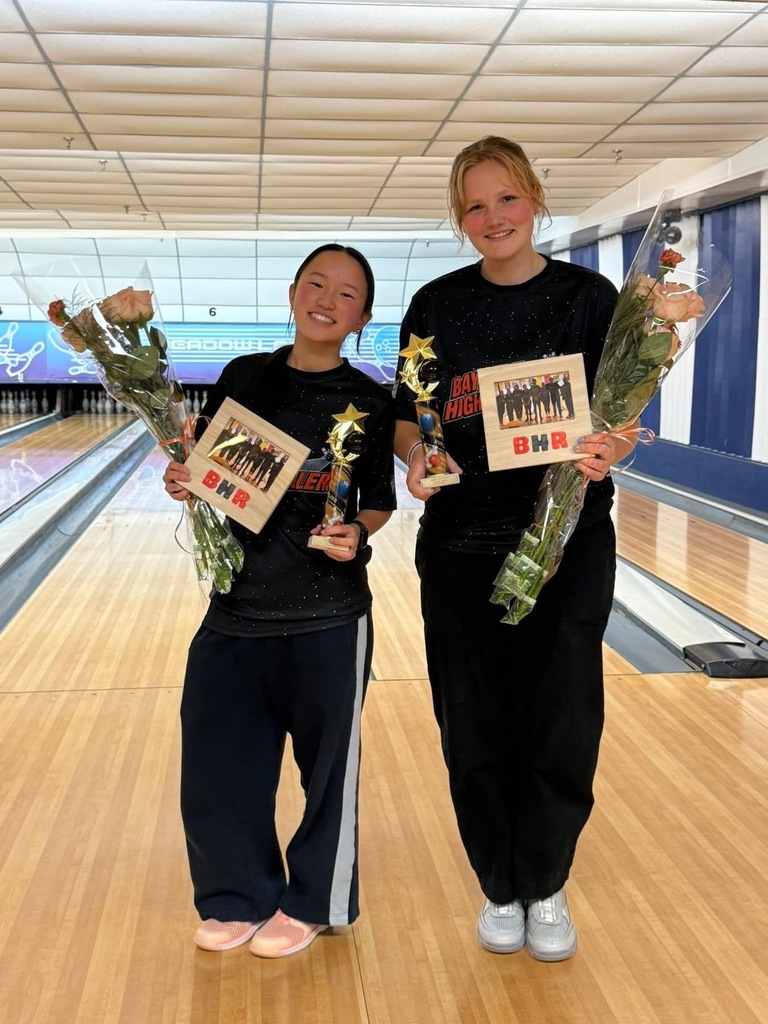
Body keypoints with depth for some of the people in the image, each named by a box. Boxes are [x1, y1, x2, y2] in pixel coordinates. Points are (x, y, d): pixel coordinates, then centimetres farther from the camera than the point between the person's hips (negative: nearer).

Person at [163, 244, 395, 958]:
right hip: (237, 602, 3)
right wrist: (182, 482, -11)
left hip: (327, 612, -3)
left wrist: (357, 535, -18)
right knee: (219, 757, 9)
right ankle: (241, 896, 31)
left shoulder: (369, 402, -4)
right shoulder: (243, 376, 3)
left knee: (327, 761, 10)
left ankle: (313, 901, 32)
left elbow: (379, 503, 2)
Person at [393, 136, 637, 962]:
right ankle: (500, 889, 30)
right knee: (474, 727, 7)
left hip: (569, 541, -1)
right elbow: (406, 420, 5)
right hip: (462, 545, 1)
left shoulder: (589, 297, 0)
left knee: (562, 722, 5)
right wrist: (418, 459, -17)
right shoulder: (436, 306, 3)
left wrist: (606, 451, -23)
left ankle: (545, 886, 30)